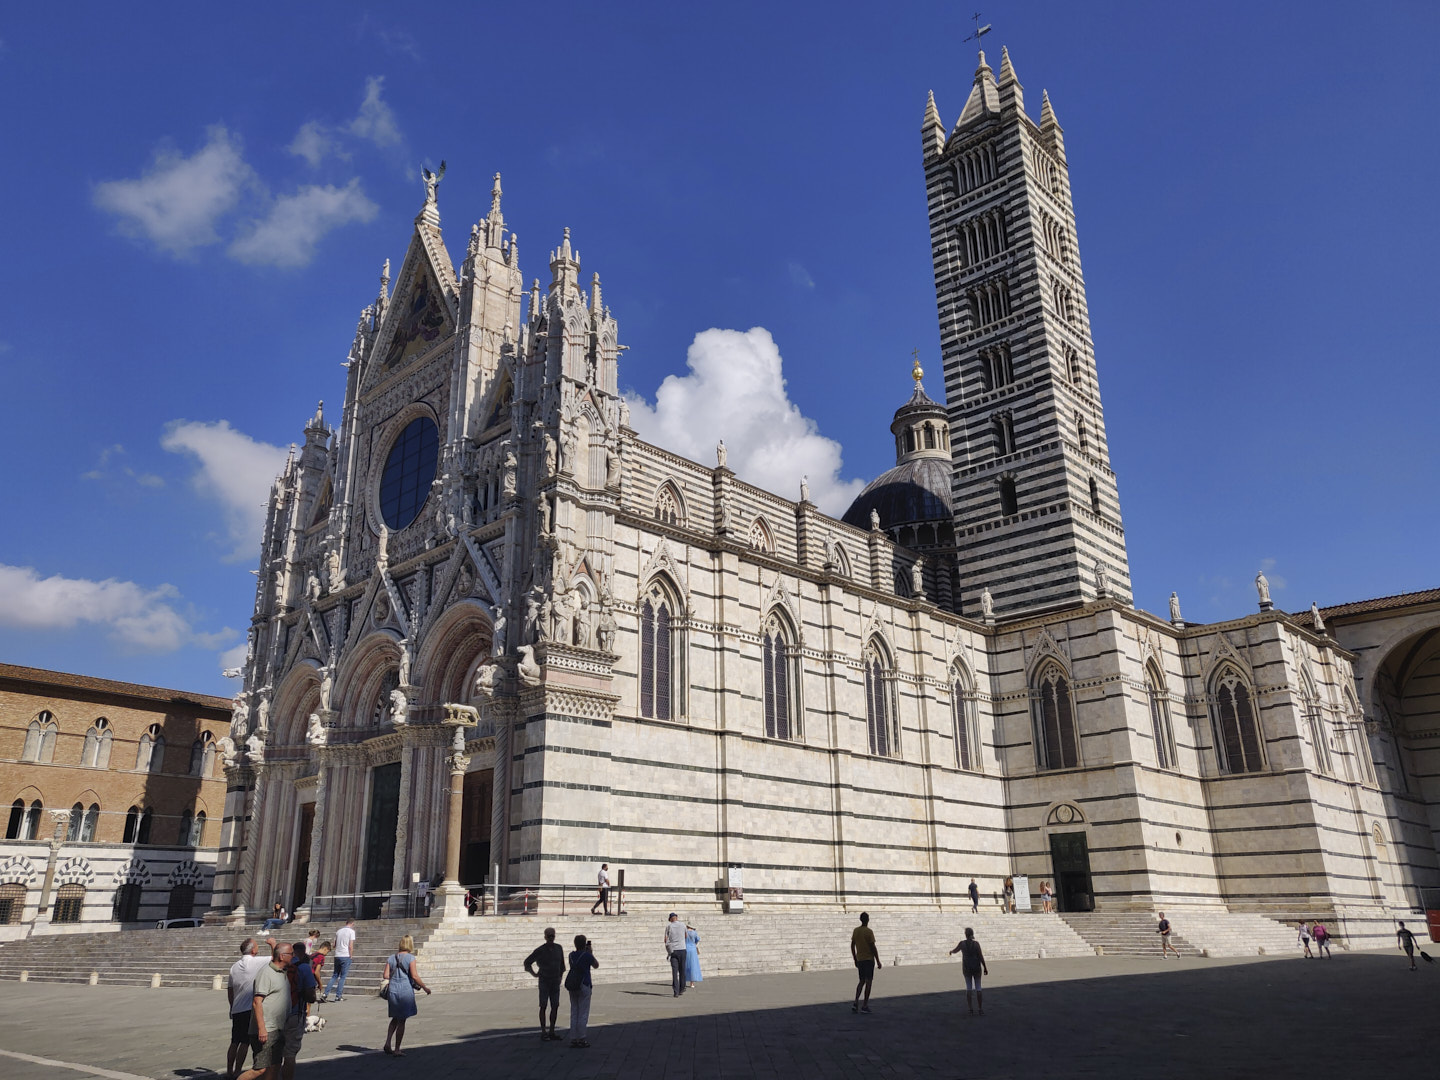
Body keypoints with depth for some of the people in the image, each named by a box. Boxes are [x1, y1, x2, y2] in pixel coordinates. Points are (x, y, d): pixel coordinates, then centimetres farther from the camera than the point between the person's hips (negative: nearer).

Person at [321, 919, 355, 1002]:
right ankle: (338, 996, 2)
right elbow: (351, 946, -10)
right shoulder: (351, 931, -5)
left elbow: (334, 944, 17)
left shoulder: (338, 931, 13)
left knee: (335, 976, 14)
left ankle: (325, 994, 6)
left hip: (337, 956, 5)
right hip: (346, 956, -5)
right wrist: (351, 956, -3)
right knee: (342, 977, 2)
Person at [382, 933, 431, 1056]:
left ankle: (387, 1043, 10)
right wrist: (425, 987, -3)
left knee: (395, 1019, 23)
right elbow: (415, 976, -14)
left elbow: (386, 975, 2)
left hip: (392, 991, 5)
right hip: (406, 991, -5)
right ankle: (397, 1050, 8)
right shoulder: (410, 958, -8)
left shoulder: (391, 958, 6)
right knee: (401, 1021, 4)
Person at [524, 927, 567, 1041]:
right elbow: (527, 962, -3)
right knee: (543, 1007, -2)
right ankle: (543, 1033, 2)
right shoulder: (540, 950, -11)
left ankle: (551, 1032, 11)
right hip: (544, 982, -4)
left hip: (555, 982, 4)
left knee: (555, 1007, 3)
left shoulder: (559, 948, 2)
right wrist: (534, 974, -2)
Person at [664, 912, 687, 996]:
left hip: (673, 951, -1)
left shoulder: (669, 926, 2)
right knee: (682, 970, 14)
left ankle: (676, 991, -13)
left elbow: (666, 940, 0)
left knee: (674, 971, -3)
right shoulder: (683, 925, 4)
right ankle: (681, 989, 22)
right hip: (682, 950, 1)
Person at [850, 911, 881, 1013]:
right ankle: (865, 1006, 1)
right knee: (868, 982, 1)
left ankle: (856, 1002, -1)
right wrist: (878, 961, -6)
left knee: (861, 981, 15)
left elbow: (852, 946, 9)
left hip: (859, 959, 5)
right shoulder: (869, 932, -12)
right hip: (869, 959, -5)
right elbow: (873, 948, -13)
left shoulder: (855, 931, 5)